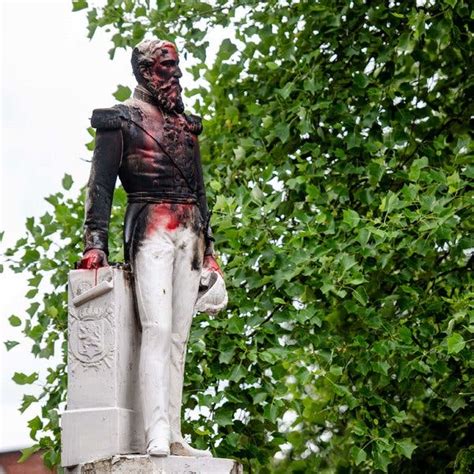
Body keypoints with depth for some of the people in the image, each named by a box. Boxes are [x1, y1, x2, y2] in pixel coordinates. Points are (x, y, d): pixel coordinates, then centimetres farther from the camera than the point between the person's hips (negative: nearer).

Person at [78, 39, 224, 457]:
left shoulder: (185, 124, 23)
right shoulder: (121, 120, 6)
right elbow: (101, 185, -1)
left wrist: (208, 248, 20)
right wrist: (96, 243, -11)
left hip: (189, 233, 6)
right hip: (151, 230, -6)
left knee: (179, 336, 0)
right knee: (157, 328, -18)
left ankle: (174, 437, -2)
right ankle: (157, 436, -26)